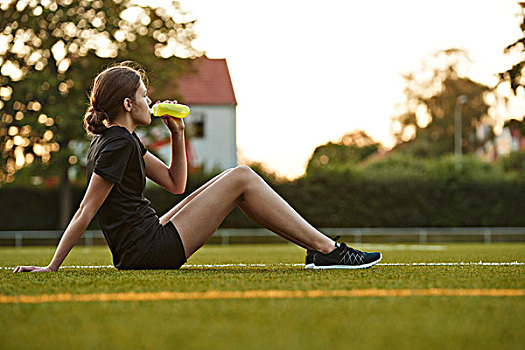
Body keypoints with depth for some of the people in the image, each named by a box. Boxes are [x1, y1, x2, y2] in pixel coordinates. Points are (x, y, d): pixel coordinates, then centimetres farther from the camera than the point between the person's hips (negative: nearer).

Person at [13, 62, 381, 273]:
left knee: (239, 180, 14)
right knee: (241, 178, -8)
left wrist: (177, 133, 9)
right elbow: (85, 212, -16)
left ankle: (320, 247, 10)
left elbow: (175, 183, 20)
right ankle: (325, 248, -5)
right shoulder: (118, 144, -14)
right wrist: (52, 268, -16)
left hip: (149, 247, 10)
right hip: (149, 251, -10)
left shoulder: (121, 139, 17)